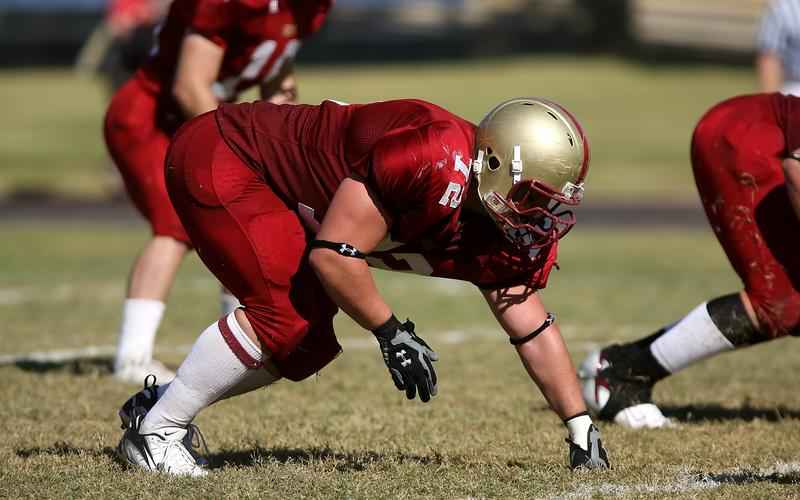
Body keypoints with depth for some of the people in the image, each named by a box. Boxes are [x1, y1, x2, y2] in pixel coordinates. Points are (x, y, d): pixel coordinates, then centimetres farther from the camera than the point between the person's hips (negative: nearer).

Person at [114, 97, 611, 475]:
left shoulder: (501, 235, -4)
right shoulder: (435, 162, -32)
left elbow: (534, 330, 5)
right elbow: (333, 253, -28)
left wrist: (582, 428, 5)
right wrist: (393, 333, -18)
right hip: (217, 157, -9)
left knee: (310, 345, 7)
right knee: (285, 314, -21)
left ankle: (159, 404, 19)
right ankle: (156, 430, -7)